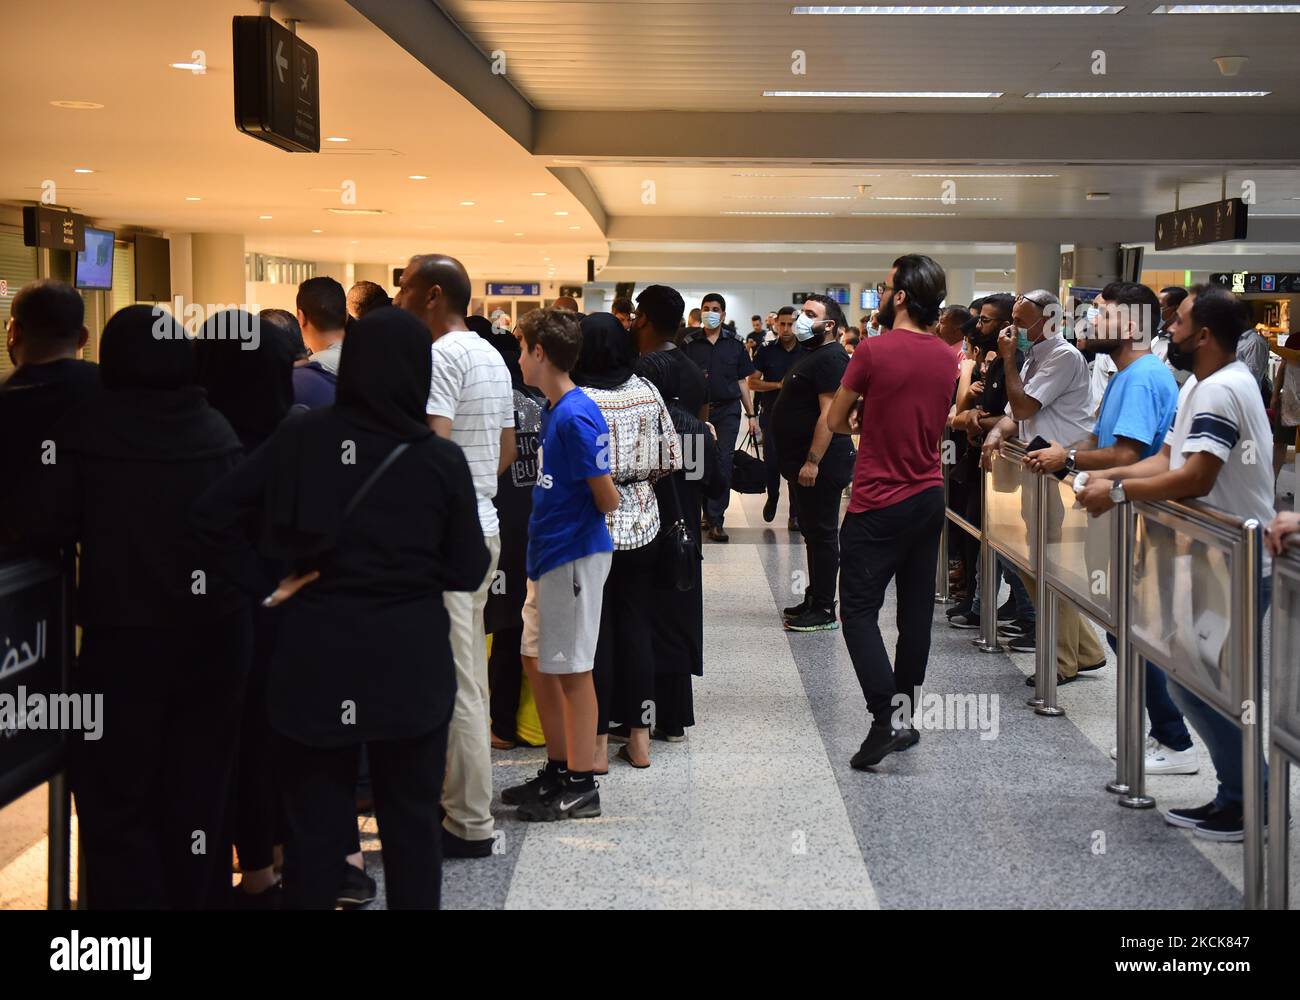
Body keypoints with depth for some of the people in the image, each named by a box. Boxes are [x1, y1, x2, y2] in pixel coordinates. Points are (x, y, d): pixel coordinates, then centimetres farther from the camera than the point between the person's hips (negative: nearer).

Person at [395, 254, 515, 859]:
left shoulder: (440, 357, -14)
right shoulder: (492, 357, 17)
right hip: (481, 525, 10)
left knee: (453, 680, -4)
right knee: (468, 675, 16)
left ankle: (469, 824, 1)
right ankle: (465, 802, 24)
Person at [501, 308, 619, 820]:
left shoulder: (576, 417, -19)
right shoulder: (553, 411, 10)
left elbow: (607, 498, -19)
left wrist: (577, 520, -2)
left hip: (574, 556, -10)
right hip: (548, 553, 10)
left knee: (571, 669, -2)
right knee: (538, 660, 15)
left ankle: (581, 786, 8)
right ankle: (559, 768, 26)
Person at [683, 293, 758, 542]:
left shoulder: (734, 345, 8)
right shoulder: (689, 344, 4)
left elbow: (742, 382, 11)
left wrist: (751, 415, 8)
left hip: (728, 409, 0)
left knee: (724, 463, -6)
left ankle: (716, 520, -6)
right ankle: (707, 511, 22)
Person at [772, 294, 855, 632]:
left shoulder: (831, 357, -16)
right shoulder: (812, 354, 17)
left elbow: (829, 413, -23)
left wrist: (813, 461, -26)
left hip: (820, 464, -11)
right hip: (804, 461, 11)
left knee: (822, 534, -5)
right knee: (813, 532, 16)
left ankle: (824, 610, -1)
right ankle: (814, 599, 24)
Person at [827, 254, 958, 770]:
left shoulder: (873, 350, -15)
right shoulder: (947, 357, 5)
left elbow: (835, 421, -5)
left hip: (879, 504, -6)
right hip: (929, 498, 7)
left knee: (859, 610, -3)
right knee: (916, 611, 12)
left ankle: (885, 717, -16)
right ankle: (906, 717, 20)